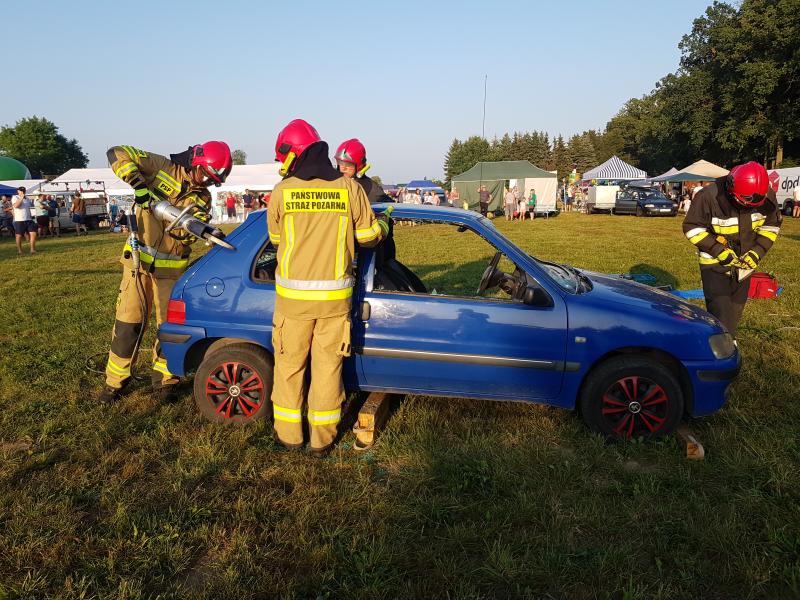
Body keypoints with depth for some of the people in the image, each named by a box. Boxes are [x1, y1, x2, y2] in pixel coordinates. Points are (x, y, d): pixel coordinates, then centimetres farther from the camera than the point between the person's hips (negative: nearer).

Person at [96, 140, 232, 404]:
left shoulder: (202, 198, 6)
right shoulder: (162, 168, -2)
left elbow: (188, 232, -7)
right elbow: (117, 154, -9)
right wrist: (139, 185, -20)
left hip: (171, 268, 3)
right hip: (139, 261, -2)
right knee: (128, 324, 3)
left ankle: (164, 382, 22)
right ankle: (114, 382, 19)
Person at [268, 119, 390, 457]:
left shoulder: (282, 191, -6)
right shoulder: (349, 188, -5)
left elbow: (275, 238, 8)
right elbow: (369, 236, 2)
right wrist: (384, 223, 24)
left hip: (293, 295, -1)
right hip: (335, 296, 1)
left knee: (289, 365, 15)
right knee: (327, 366, 12)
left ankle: (289, 435, 27)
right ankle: (322, 440, 22)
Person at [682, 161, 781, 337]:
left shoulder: (767, 197, -11)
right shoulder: (709, 197, -24)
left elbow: (771, 226, 5)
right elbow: (692, 228, -15)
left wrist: (757, 252, -10)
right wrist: (719, 250, -22)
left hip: (744, 263, 5)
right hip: (715, 263, -4)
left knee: (735, 311, 15)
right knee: (720, 315, -12)